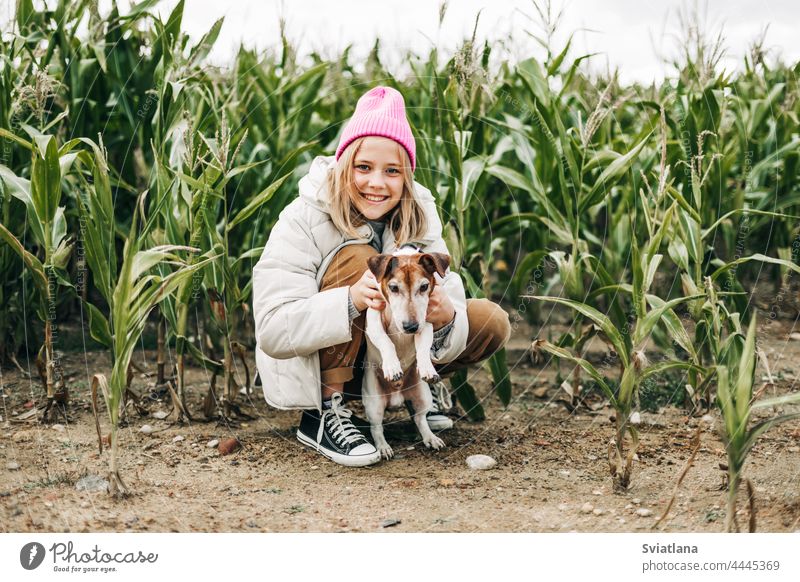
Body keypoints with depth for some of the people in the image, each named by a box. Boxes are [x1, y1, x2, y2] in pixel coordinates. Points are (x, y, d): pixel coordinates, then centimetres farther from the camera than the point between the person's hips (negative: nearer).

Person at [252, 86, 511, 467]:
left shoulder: (418, 216, -9)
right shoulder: (304, 220, -23)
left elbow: (447, 299, -15)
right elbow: (272, 329, -32)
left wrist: (445, 318, -40)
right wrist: (349, 301, -47)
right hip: (310, 361, -4)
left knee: (492, 324, -13)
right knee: (356, 256, -30)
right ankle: (322, 414, -23)